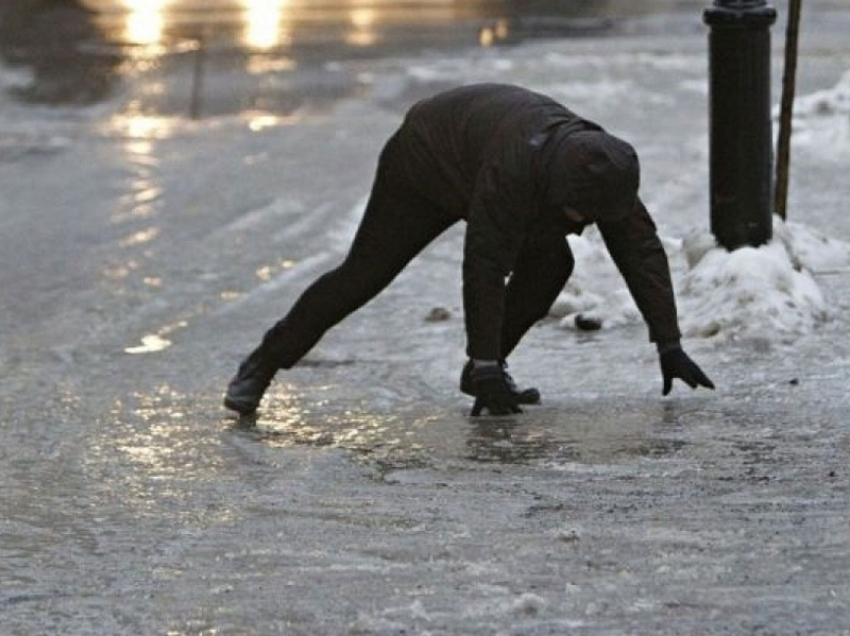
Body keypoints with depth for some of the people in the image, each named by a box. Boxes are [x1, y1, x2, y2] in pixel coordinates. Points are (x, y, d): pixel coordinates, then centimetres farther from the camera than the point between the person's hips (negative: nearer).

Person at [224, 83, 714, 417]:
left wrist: (670, 345, -23)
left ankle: (481, 373, -2)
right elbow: (484, 270, -45)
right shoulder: (513, 170, -46)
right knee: (362, 276, -7)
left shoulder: (604, 170, -27)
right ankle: (263, 365, 6)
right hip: (424, 161, -6)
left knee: (550, 264, -14)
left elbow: (642, 250, -21)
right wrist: (487, 367, -42)